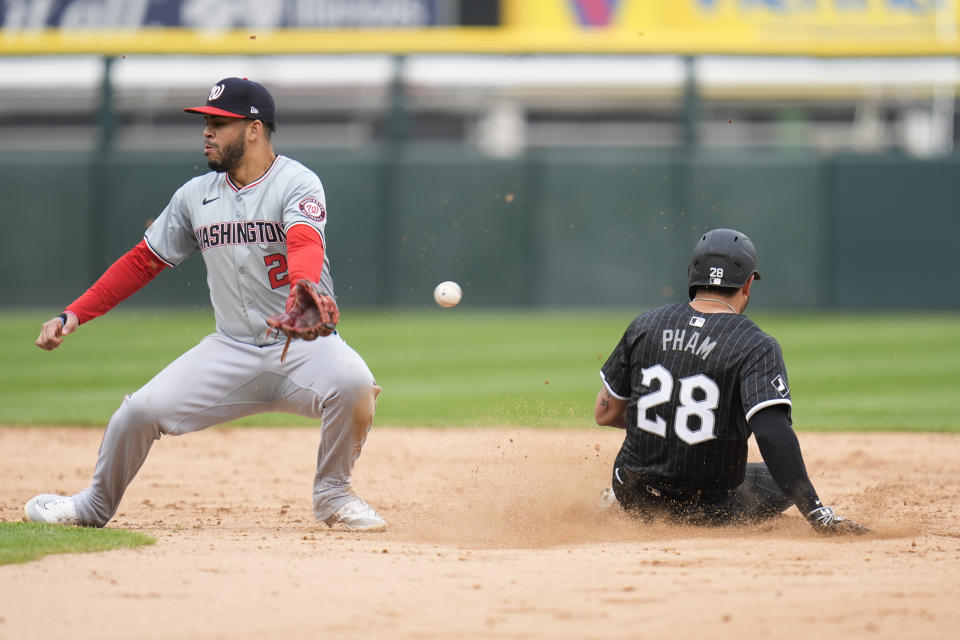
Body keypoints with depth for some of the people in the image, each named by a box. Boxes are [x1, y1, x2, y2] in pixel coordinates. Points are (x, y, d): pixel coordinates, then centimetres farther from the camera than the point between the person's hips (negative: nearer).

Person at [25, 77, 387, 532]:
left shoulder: (297, 183, -10)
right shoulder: (196, 195, 8)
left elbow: (305, 246, -31)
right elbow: (143, 261, 15)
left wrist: (301, 299, -53)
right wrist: (74, 314, 6)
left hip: (304, 344, -4)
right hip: (230, 350, 4)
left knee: (352, 382, -35)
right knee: (140, 411, -11)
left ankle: (332, 494, -9)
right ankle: (94, 507, 18)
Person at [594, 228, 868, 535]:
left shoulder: (644, 326, -2)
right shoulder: (757, 347, -16)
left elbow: (605, 412, 5)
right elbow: (773, 434, -29)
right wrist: (818, 516, -31)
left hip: (634, 498, 3)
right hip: (710, 512, -3)